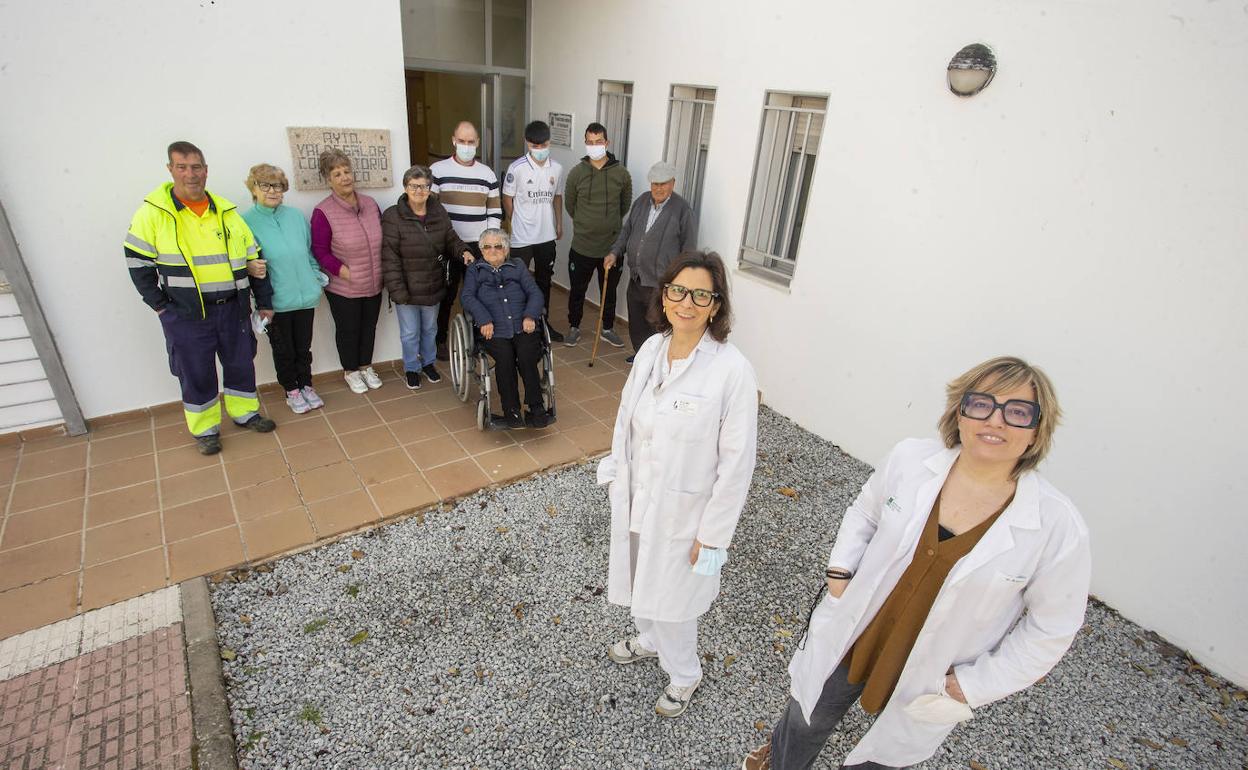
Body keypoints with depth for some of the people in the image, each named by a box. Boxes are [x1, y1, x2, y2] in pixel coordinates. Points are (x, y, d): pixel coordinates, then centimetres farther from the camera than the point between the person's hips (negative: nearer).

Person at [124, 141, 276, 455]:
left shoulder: (226, 211, 5)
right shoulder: (154, 211, -5)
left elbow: (253, 260, 9)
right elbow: (137, 262, -2)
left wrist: (264, 301, 8)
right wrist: (160, 305, -5)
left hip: (233, 308, 3)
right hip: (185, 314, -3)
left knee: (241, 364, 14)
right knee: (196, 373, 8)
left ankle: (245, 413, 34)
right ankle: (205, 429, 24)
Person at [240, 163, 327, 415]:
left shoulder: (296, 216, 3)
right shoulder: (247, 221, -8)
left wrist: (318, 279, 9)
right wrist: (251, 266, -25)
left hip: (306, 295, 3)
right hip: (276, 300, -3)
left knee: (304, 346, 16)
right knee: (283, 349, 13)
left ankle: (306, 385, 35)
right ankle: (291, 390, 31)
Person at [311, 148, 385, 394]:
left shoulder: (370, 204, 1)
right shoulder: (323, 212, -14)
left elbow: (383, 239, 11)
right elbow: (320, 251, -12)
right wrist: (344, 272, -20)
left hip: (374, 284, 4)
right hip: (343, 289, -4)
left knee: (369, 326, 18)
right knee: (348, 330, 11)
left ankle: (366, 367, 37)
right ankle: (350, 372, 30)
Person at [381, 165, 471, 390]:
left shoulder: (439, 212, 0)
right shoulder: (393, 217, -15)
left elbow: (451, 239, 10)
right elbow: (390, 257, -16)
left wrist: (463, 251, -13)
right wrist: (397, 290, -19)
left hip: (433, 286, 4)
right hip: (407, 289, -4)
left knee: (430, 329, 22)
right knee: (410, 333, 11)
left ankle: (428, 362, 45)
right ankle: (411, 368, 34)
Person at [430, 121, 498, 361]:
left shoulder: (487, 173, 7)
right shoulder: (437, 170, -2)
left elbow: (495, 211, 9)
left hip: (478, 245, 2)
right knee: (446, 295, 7)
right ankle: (440, 340, 23)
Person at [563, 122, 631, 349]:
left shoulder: (621, 173, -4)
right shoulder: (576, 172, -5)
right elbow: (569, 204, 9)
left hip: (612, 246, 1)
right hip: (582, 246, 0)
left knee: (609, 291, 15)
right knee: (577, 290, 11)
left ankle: (608, 329, 33)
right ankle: (574, 328, 31)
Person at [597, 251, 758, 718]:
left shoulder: (732, 370, -24)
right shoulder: (651, 349, -7)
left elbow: (736, 461, -19)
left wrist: (712, 535, -14)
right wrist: (617, 478, 10)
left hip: (683, 511, -5)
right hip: (638, 497, 6)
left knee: (671, 598, 16)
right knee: (641, 581, 28)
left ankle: (684, 675, 48)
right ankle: (649, 640, 60)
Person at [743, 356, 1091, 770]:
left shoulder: (1059, 527, -22)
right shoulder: (910, 458, -17)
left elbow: (1051, 630, -10)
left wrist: (969, 686, -11)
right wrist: (839, 576, -7)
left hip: (927, 680, -2)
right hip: (850, 636, 3)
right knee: (806, 718, 28)